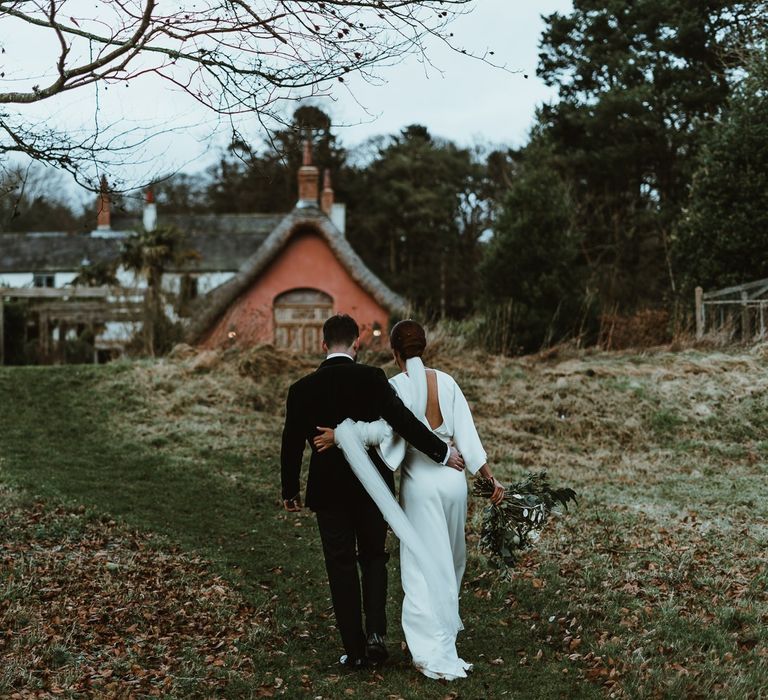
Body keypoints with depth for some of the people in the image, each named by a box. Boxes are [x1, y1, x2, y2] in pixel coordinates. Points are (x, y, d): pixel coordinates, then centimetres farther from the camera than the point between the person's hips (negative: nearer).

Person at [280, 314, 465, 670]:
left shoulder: (302, 389, -3)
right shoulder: (372, 378, -10)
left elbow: (292, 444, 2)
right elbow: (403, 421, -17)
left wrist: (290, 491, 14)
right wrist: (442, 452, -7)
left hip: (328, 490, 1)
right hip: (373, 486, 0)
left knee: (341, 567, 9)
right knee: (373, 558, 17)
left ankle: (355, 649, 11)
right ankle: (376, 633, 4)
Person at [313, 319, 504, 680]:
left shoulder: (397, 385, -11)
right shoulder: (447, 382, 2)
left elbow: (384, 428, -29)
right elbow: (467, 434, 1)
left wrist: (340, 436, -28)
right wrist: (490, 477, 4)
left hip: (420, 482, -5)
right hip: (453, 478, 5)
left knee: (424, 568, 1)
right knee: (449, 562, 22)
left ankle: (436, 654, 1)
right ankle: (447, 625, 38)